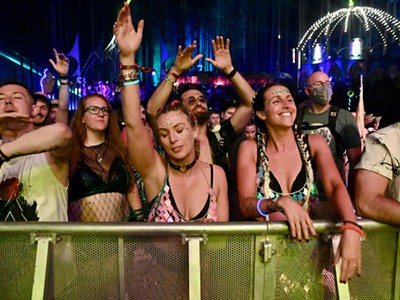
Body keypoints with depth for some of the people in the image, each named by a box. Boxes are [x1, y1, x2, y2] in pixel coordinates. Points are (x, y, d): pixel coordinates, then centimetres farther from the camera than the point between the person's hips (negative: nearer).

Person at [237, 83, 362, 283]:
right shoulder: (250, 149, -3)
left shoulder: (314, 143, 1)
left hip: (307, 239, 2)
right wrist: (281, 202, -27)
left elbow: (335, 186, -12)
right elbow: (246, 206, -9)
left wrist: (351, 228, -30)